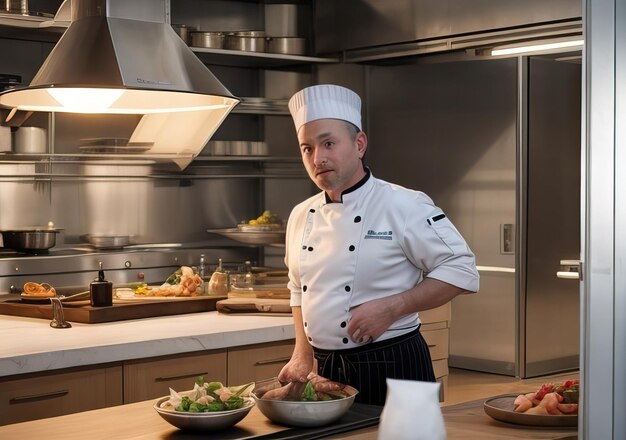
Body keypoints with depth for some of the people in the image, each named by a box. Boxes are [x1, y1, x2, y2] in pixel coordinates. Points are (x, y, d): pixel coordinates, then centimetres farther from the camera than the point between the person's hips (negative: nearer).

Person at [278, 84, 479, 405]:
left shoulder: (403, 206, -11)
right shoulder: (301, 217, 7)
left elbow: (460, 270, -13)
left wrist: (391, 307, -19)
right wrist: (303, 355, 10)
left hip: (391, 368, -5)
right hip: (325, 370, 5)